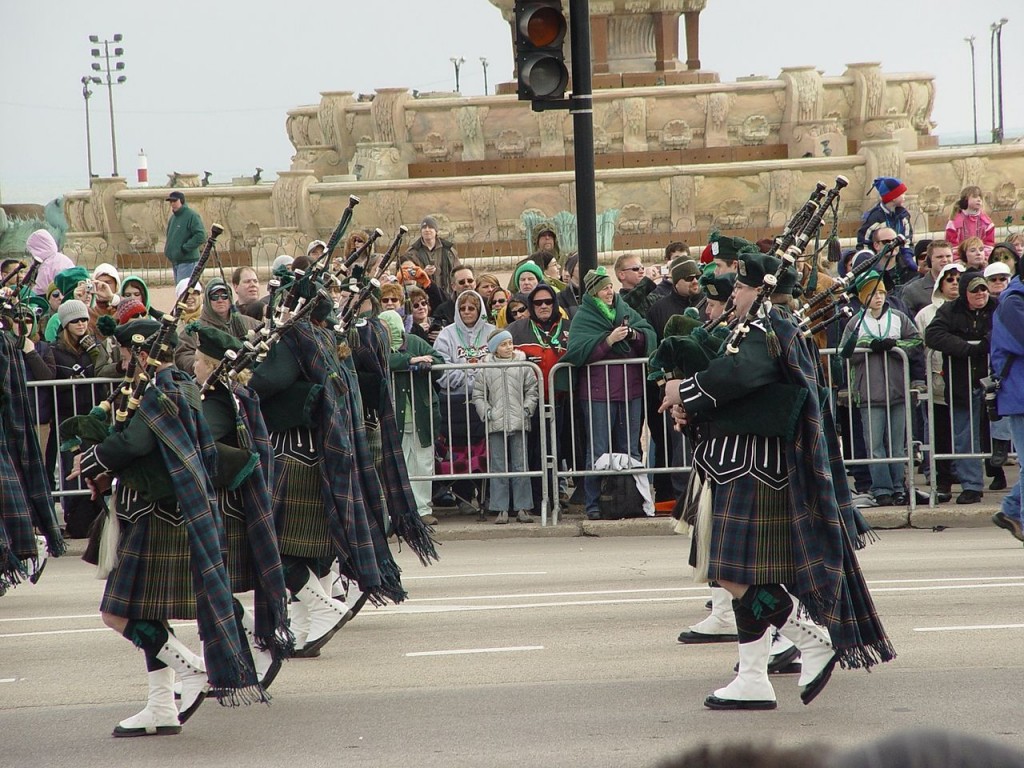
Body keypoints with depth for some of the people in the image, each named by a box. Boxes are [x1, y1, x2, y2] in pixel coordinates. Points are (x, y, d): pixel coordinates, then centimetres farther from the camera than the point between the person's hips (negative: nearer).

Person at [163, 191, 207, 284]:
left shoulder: (191, 216, -11)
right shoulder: (173, 217, 16)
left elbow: (201, 236, -20)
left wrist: (185, 248, -19)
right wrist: (167, 249, 10)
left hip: (187, 261, -9)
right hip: (175, 261, 9)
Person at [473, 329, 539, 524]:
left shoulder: (522, 365, 4)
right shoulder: (485, 369, 3)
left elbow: (532, 391, 9)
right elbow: (478, 395, 7)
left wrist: (527, 409, -3)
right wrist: (486, 412, -5)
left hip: (519, 423, 0)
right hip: (495, 424, 0)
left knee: (520, 466, 3)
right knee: (498, 467, 1)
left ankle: (522, 508, 7)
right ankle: (501, 509, 4)